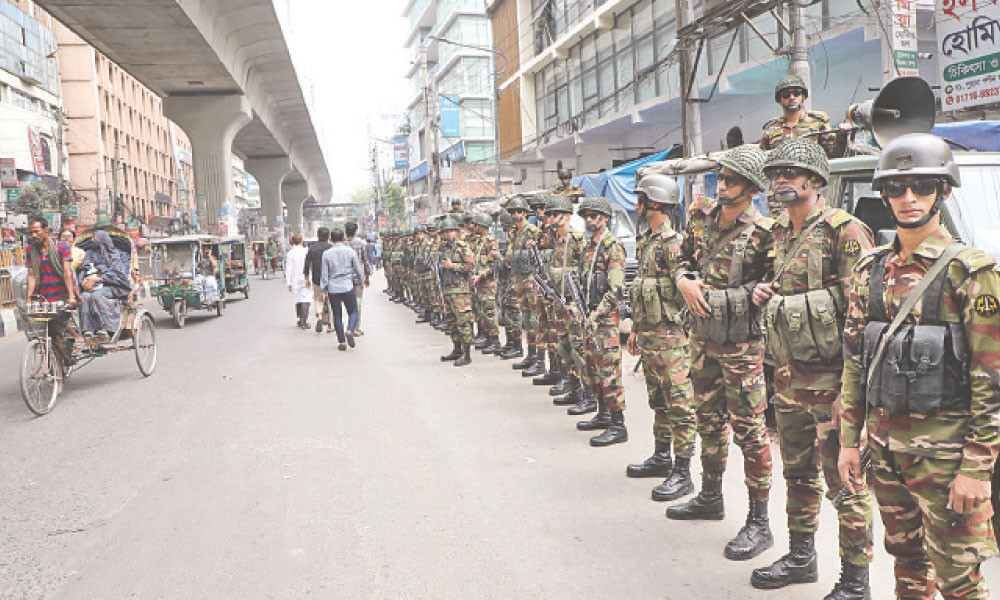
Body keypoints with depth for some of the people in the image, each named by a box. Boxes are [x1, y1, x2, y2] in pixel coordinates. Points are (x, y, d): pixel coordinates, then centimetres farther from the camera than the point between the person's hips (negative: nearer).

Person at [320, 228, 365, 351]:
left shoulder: (326, 254, -1)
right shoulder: (350, 252, -2)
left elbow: (324, 275, -1)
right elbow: (359, 271, 2)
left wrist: (324, 291, 6)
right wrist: (361, 279, 22)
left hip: (333, 289, 1)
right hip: (347, 287, -1)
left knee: (337, 315, 9)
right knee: (353, 312, 11)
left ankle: (341, 342, 8)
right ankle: (350, 331, -16)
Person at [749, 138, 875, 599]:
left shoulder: (844, 231, -12)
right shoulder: (781, 233, 13)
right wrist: (763, 291, 5)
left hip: (831, 377, -8)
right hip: (789, 375, 8)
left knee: (845, 480, 0)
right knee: (798, 471, 19)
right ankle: (801, 557, 35)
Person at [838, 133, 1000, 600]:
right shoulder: (870, 269, 7)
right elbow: (853, 362, 10)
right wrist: (849, 441, 8)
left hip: (943, 449, -5)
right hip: (884, 443, 5)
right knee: (907, 561, 19)